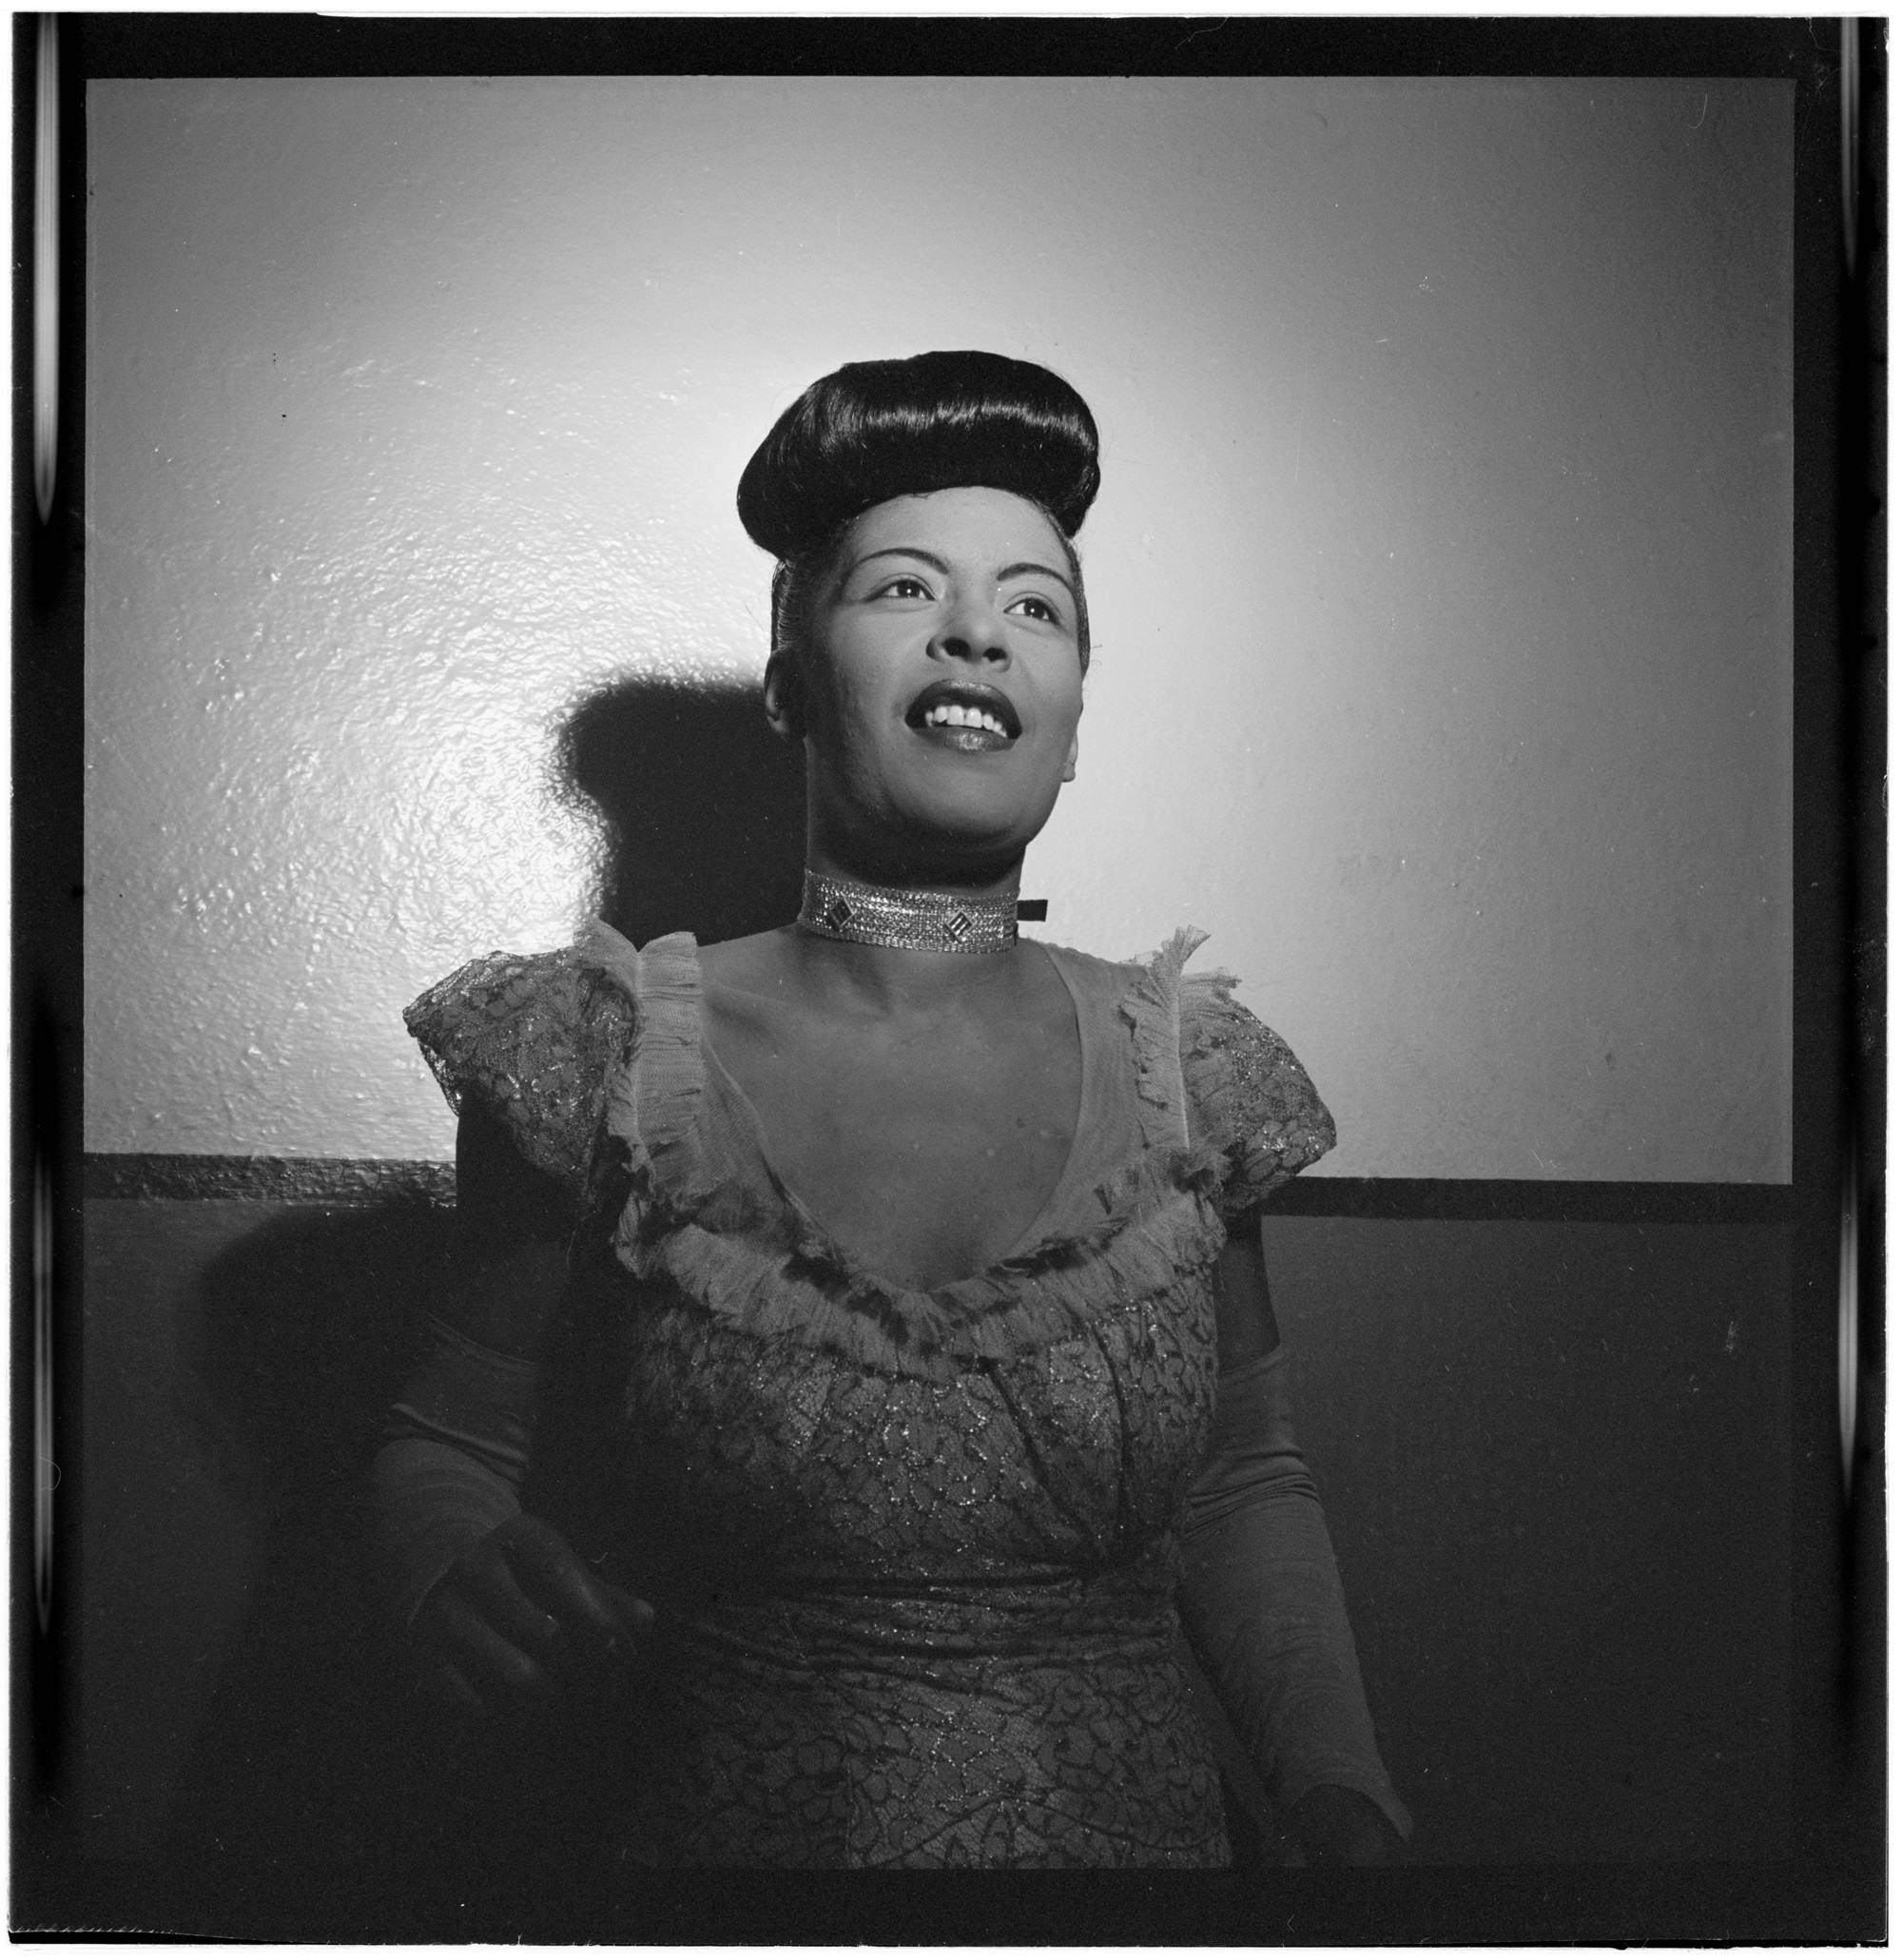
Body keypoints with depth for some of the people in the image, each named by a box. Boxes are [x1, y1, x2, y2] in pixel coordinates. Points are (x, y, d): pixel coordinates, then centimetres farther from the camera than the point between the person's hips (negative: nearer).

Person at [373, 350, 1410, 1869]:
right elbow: (449, 1447, -1)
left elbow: (1241, 1489, 5)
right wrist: (460, 1585, -23)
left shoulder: (1188, 1074, -3)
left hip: (1142, 1829, 2)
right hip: (726, 1833, -1)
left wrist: (1347, 1801, -8)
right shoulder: (611, 1058, -8)